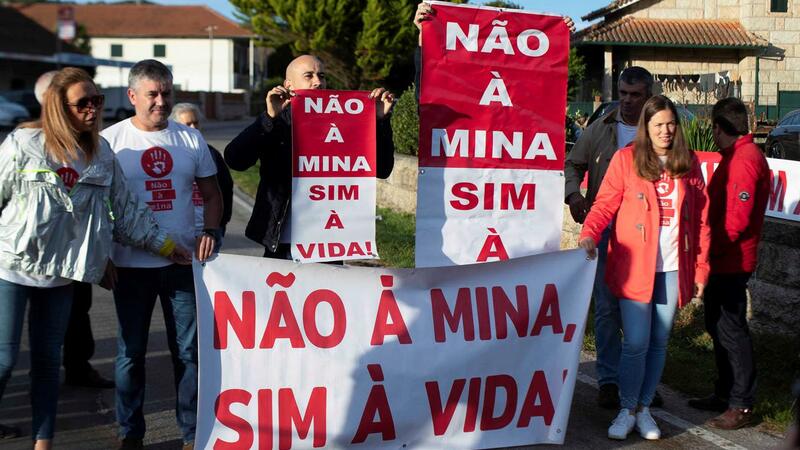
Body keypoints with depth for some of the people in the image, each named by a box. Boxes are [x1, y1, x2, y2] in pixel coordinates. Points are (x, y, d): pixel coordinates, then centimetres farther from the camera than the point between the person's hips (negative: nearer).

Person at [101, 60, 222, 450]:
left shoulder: (190, 139, 6)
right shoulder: (110, 140, -1)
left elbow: (211, 195, 13)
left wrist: (210, 231, -4)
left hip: (182, 261, 2)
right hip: (131, 264, -1)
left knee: (188, 350, 5)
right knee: (131, 352, 8)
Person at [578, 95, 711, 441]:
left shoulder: (688, 163, 6)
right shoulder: (626, 158, -2)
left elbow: (701, 218, 8)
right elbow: (604, 204, -4)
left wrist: (701, 269, 6)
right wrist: (589, 235, -22)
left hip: (673, 269, 3)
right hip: (635, 267, -3)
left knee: (659, 342, 10)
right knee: (636, 343, -4)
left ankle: (644, 408, 25)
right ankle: (627, 410, 13)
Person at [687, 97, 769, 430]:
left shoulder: (744, 161, -19)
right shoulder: (736, 156, 14)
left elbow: (737, 219, -24)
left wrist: (711, 248, -15)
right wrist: (709, 247, 13)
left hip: (731, 262, -10)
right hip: (723, 261, 10)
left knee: (731, 330, -5)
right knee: (718, 325, 17)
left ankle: (741, 405, 2)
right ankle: (725, 394, 28)